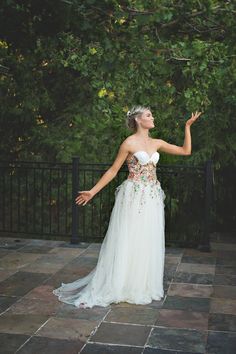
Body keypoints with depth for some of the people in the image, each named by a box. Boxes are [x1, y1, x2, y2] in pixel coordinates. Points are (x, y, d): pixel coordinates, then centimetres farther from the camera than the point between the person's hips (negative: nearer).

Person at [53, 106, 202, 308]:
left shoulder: (157, 143, 11)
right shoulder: (129, 143, -6)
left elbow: (186, 150, 14)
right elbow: (113, 170, -3)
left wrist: (187, 126, 11)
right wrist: (92, 192, -6)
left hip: (152, 198, 6)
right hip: (134, 197, -6)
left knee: (149, 243, 9)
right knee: (128, 242, -1)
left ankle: (144, 287, 20)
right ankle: (121, 287, 10)